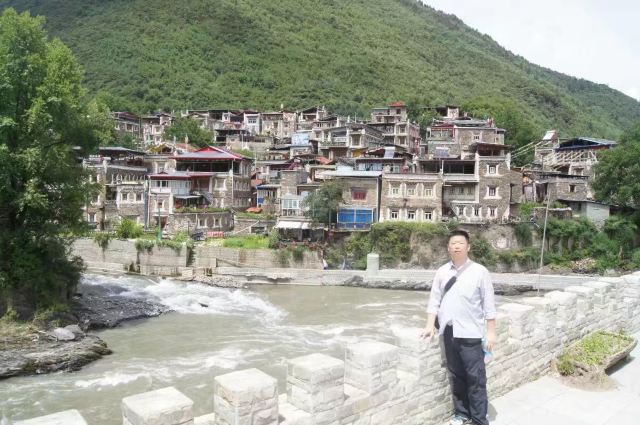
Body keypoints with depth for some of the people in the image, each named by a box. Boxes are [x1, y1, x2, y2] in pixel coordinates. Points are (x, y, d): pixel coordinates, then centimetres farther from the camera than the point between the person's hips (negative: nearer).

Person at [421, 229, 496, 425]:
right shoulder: (442, 272, 6)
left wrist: (491, 332, -5)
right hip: (448, 332, 4)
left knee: (475, 377, 0)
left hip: (470, 333, -4)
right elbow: (435, 300, 10)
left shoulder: (479, 271, -5)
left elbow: (488, 304, -4)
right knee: (456, 376, 15)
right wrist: (430, 325, 4)